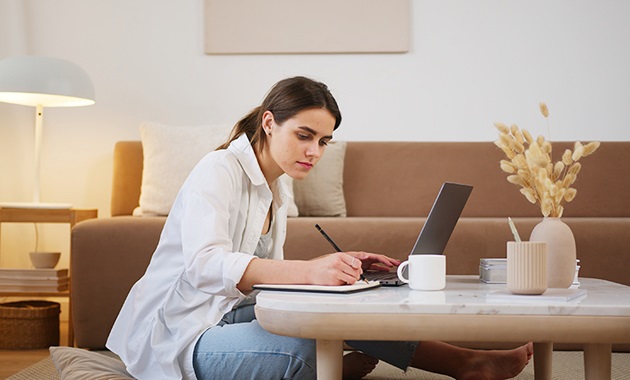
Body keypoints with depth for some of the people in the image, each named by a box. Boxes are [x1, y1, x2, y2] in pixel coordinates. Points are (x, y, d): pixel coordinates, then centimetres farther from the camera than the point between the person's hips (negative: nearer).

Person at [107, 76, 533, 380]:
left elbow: (265, 273, 7)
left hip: (226, 318, 9)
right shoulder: (219, 171, -15)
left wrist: (338, 266, -8)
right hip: (178, 337, -9)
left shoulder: (277, 193, 13)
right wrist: (309, 270, -45)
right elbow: (205, 266, -32)